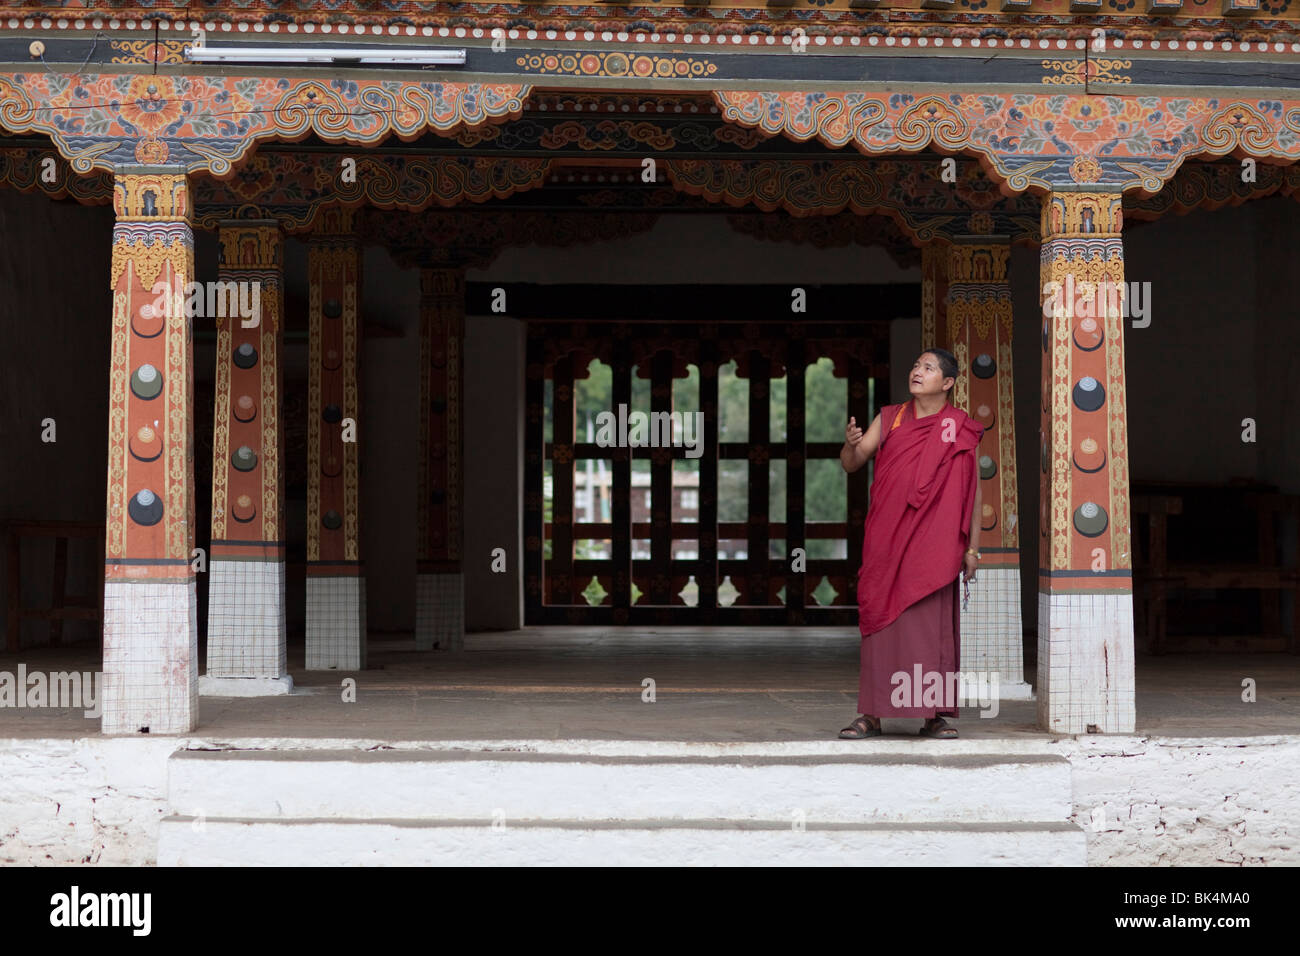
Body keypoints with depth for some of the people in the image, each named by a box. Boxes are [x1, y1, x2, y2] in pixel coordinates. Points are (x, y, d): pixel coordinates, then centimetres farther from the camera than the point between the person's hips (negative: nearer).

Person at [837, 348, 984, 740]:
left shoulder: (960, 429, 5)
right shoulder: (889, 419, 10)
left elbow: (972, 491, 6)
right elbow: (851, 464, 3)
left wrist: (972, 548, 1)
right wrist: (851, 444, -20)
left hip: (933, 542, -1)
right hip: (886, 538, 1)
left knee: (932, 623, -3)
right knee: (881, 621, -1)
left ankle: (934, 714, 2)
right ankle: (871, 714, 2)